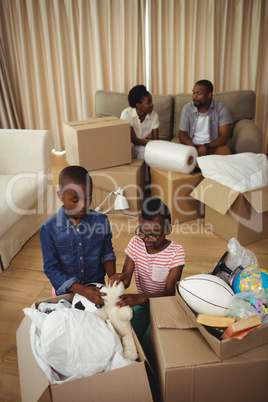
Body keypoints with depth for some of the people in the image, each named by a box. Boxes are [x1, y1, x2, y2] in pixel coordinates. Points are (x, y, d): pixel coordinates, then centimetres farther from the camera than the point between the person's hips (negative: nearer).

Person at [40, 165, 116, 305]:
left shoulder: (101, 220, -5)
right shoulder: (49, 229, -12)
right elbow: (51, 269, -11)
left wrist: (113, 277, -12)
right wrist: (83, 290, -21)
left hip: (97, 289, 0)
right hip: (66, 292, 0)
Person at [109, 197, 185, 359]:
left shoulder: (176, 252, -15)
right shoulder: (136, 243, -5)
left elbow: (170, 292, -21)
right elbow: (126, 277, -7)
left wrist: (141, 298, -39)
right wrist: (123, 278, -34)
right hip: (140, 303, 3)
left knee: (147, 344, -23)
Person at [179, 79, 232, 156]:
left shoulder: (221, 109, -4)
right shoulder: (187, 108, 3)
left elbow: (224, 137, -9)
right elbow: (182, 134, 2)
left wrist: (206, 146, -27)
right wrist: (192, 147, -21)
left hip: (213, 145, -1)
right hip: (192, 145, 1)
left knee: (225, 152, -34)